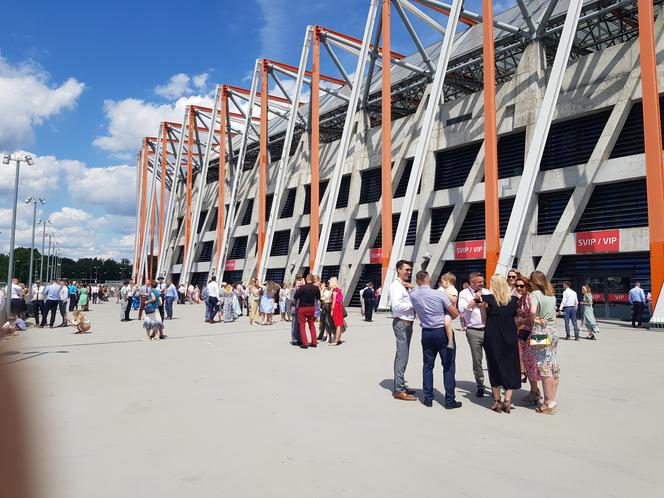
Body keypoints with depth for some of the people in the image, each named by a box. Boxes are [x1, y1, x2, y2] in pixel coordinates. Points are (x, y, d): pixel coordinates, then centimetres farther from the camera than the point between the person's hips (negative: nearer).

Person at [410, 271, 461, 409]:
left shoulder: (413, 295, -4)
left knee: (427, 365, 12)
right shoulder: (439, 294, -15)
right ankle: (449, 400, 7)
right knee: (448, 366, 5)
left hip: (426, 333, 4)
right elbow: (455, 313, -10)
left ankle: (428, 399, 16)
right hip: (442, 331, -4)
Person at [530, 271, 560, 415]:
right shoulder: (551, 295, 13)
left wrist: (535, 319, -11)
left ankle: (548, 403, 4)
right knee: (554, 367, 10)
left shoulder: (535, 294, -11)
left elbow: (533, 311, -27)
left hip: (541, 332, -8)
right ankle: (553, 401, 18)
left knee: (544, 367, -2)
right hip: (553, 331, 8)